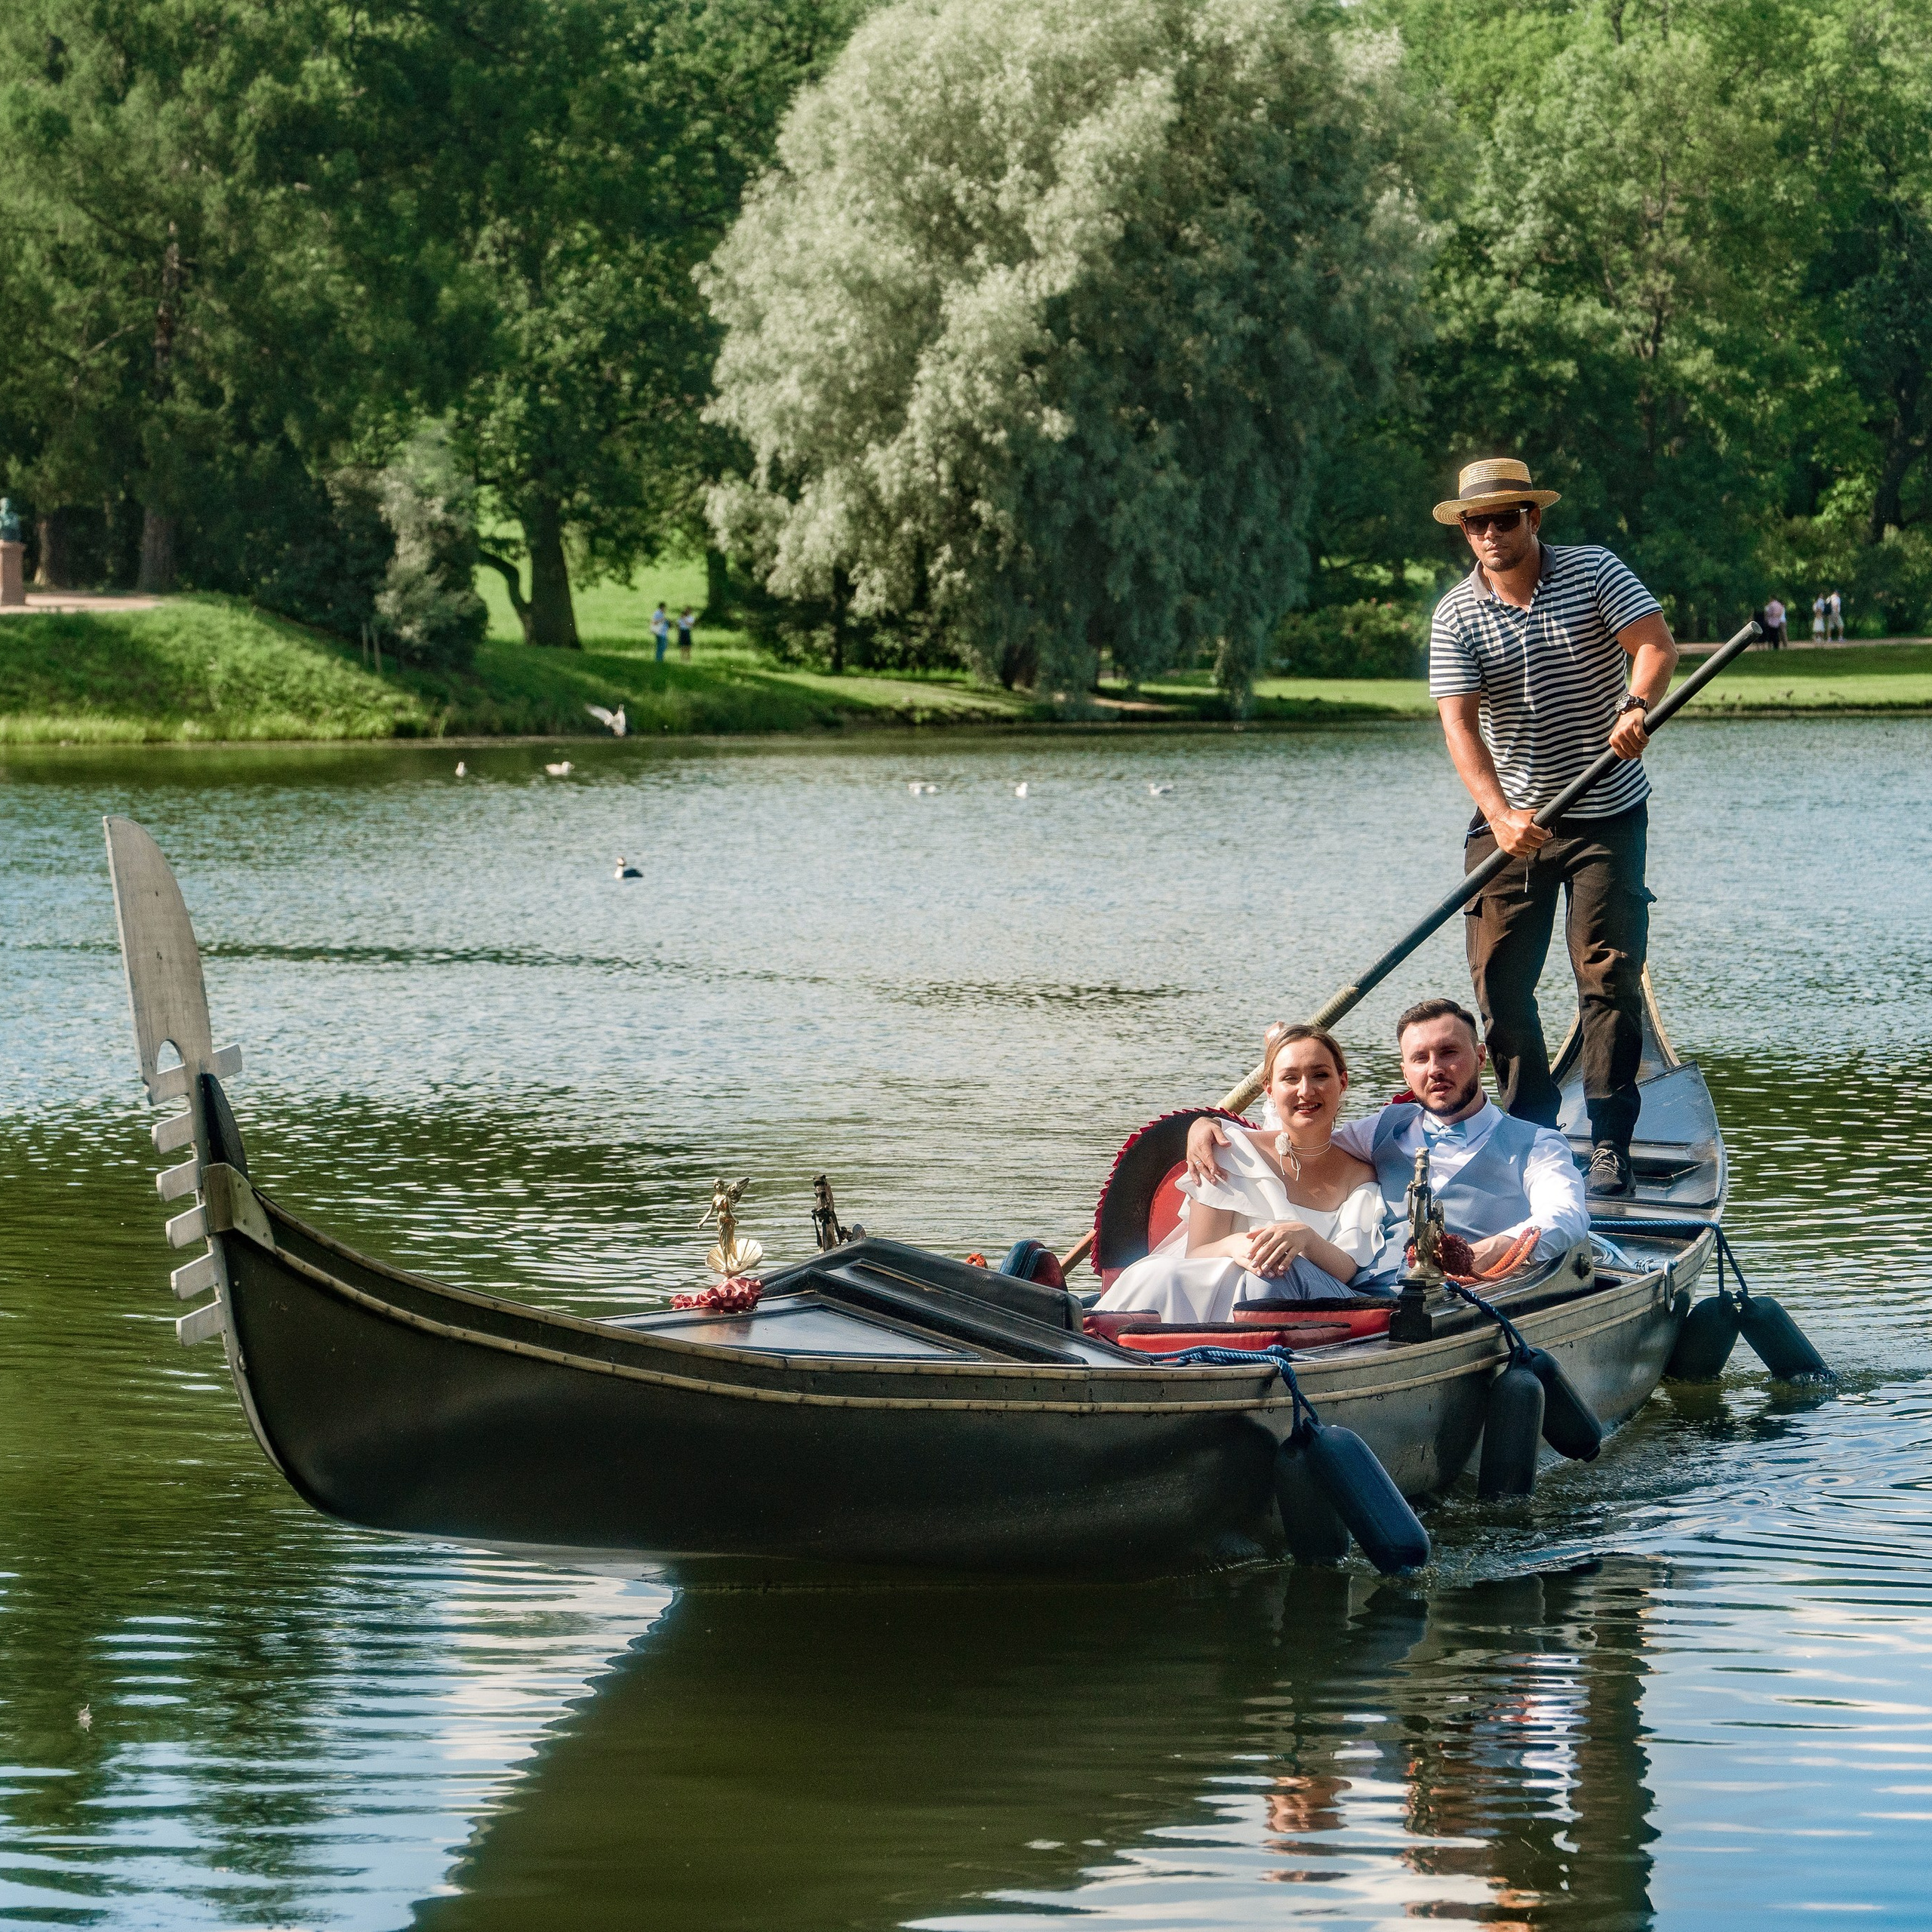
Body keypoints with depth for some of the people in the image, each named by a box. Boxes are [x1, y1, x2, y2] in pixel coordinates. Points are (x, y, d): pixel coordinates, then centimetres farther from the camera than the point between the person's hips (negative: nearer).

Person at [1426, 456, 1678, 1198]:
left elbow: (1656, 644, -16)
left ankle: (1609, 1146, -8)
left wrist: (1636, 706, -38)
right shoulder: (1456, 616, -4)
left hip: (1606, 814, -2)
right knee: (1499, 978, -1)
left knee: (1609, 973, -9)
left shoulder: (1593, 571, -5)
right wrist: (1499, 814, -30)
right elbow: (1460, 724, -14)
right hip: (1511, 817, 2)